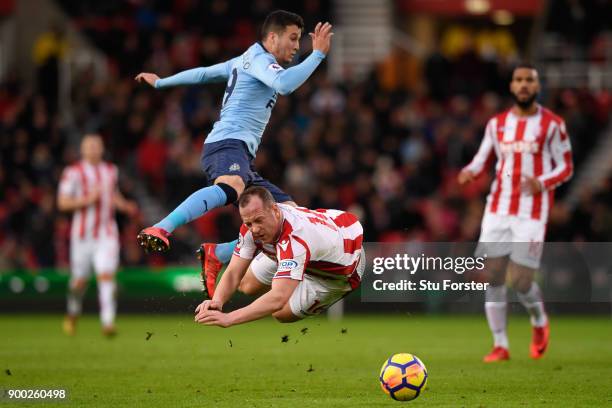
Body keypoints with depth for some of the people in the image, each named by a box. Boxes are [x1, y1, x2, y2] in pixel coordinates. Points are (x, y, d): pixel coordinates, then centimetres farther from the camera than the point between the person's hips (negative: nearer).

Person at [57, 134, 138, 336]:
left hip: (107, 234, 2)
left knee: (107, 275, -13)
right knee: (80, 280, 8)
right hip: (83, 234, -2)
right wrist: (87, 200, -21)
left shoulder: (111, 170, 11)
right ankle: (73, 313, 35)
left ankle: (108, 322, -19)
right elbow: (62, 202, -8)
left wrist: (125, 205, 7)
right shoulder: (73, 172, -5)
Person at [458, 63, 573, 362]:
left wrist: (541, 183, -18)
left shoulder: (552, 124, 0)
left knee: (520, 281, -8)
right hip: (498, 211, 4)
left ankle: (539, 321, 24)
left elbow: (566, 168, 1)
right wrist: (469, 173, -9)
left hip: (532, 213, -4)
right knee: (492, 277, -4)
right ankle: (500, 345, 6)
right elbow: (482, 160, 15)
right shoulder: (497, 123, 11)